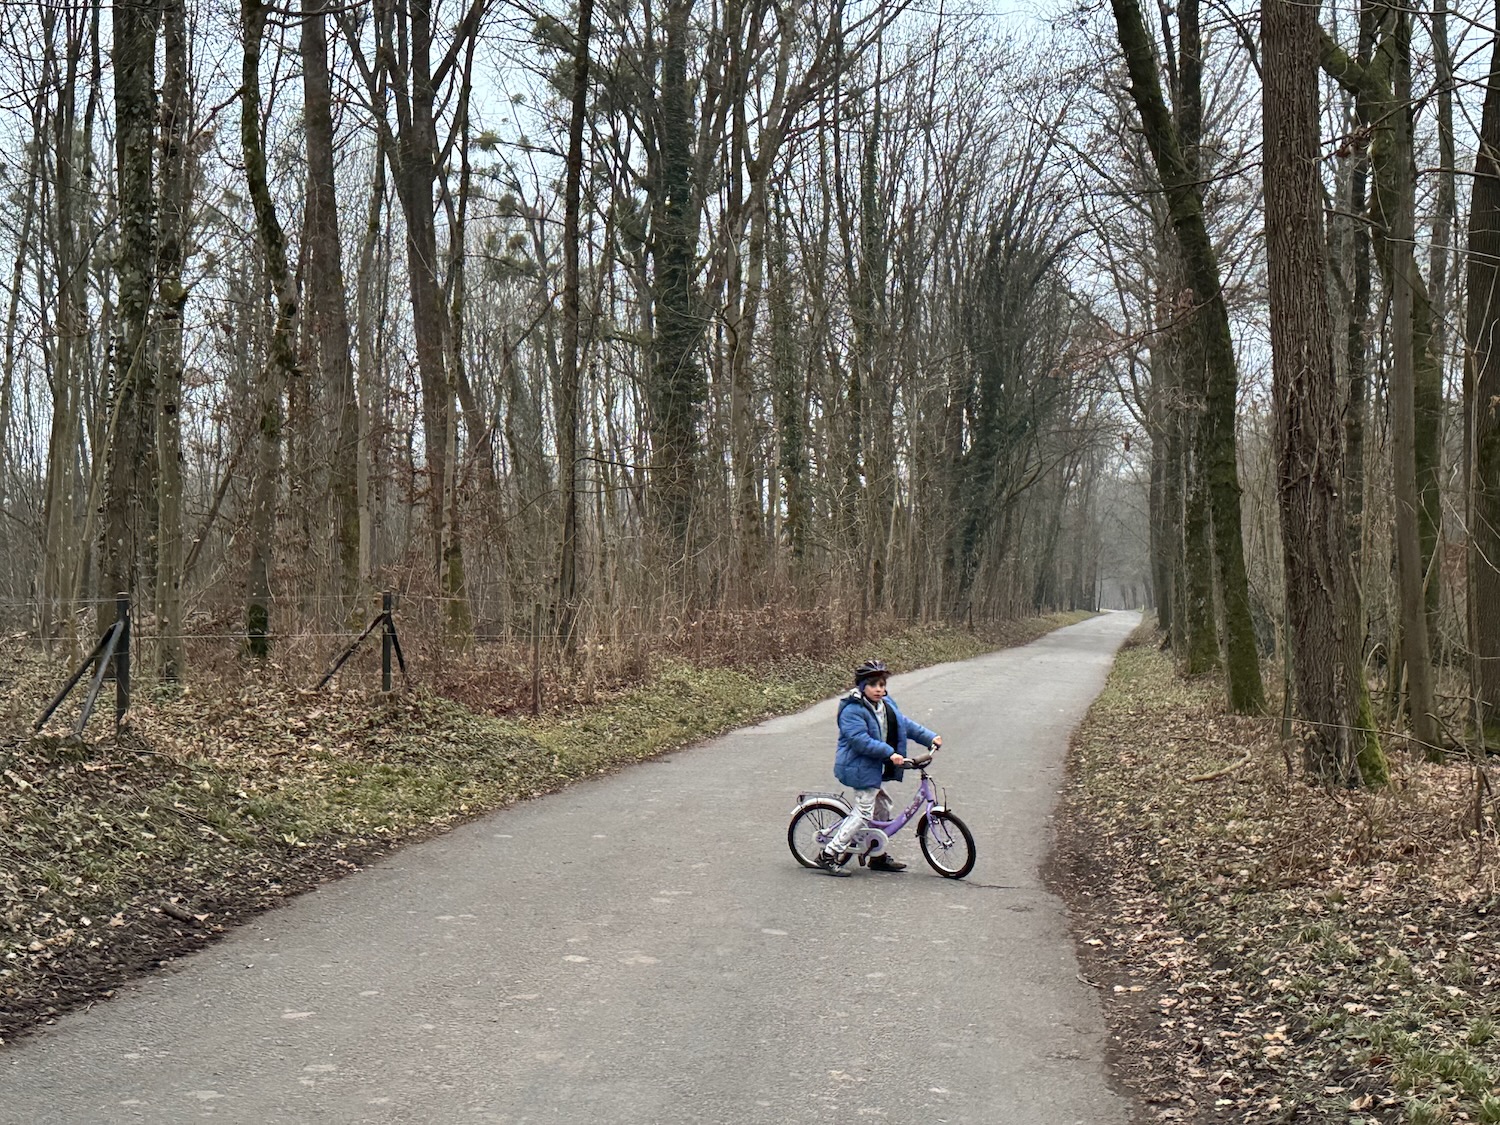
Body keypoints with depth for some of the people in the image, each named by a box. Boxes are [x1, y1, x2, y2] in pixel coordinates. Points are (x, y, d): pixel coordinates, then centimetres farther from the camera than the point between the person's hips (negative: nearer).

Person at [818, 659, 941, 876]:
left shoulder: (886, 704, 9)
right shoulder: (853, 710, -20)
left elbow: (905, 724, 15)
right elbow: (861, 740, -27)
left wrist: (930, 737, 6)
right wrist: (889, 753, -30)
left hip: (874, 767, 10)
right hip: (859, 768, -10)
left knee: (882, 805, 17)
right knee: (864, 813, -10)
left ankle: (878, 855, 31)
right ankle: (830, 855, -6)